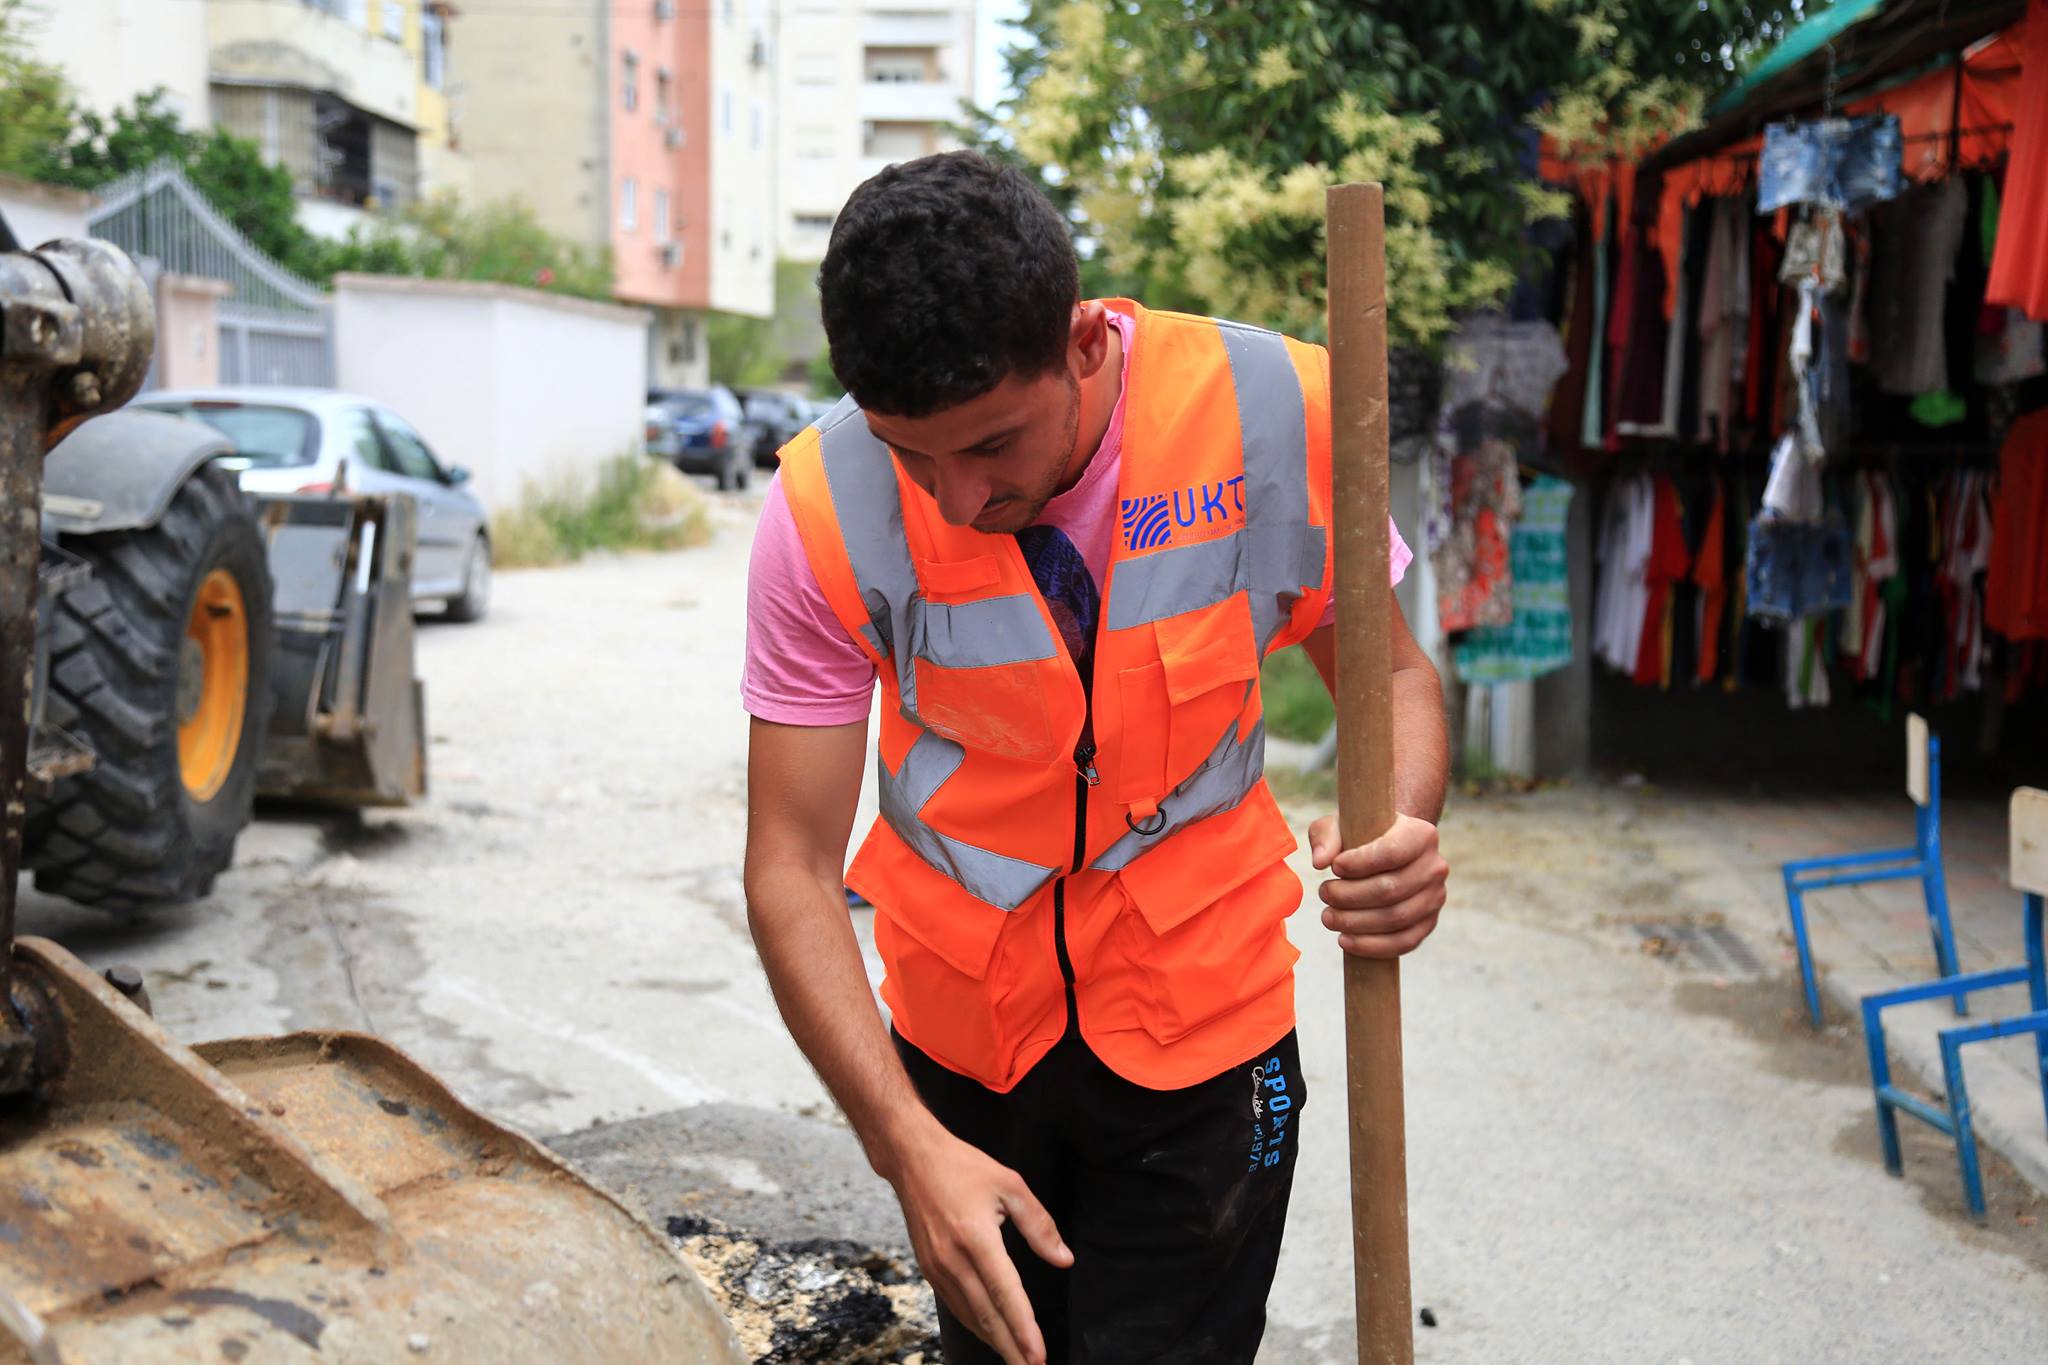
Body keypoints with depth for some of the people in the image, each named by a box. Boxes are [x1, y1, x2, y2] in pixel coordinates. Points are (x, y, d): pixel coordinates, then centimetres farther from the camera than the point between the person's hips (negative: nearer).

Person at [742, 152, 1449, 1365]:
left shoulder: (1272, 410, -20)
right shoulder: (826, 508, -21)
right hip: (960, 1034, 1)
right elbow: (792, 869, -17)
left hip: (1202, 1024, -1)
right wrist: (910, 1146, -28)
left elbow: (1390, 669, -4)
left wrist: (1400, 832, -27)